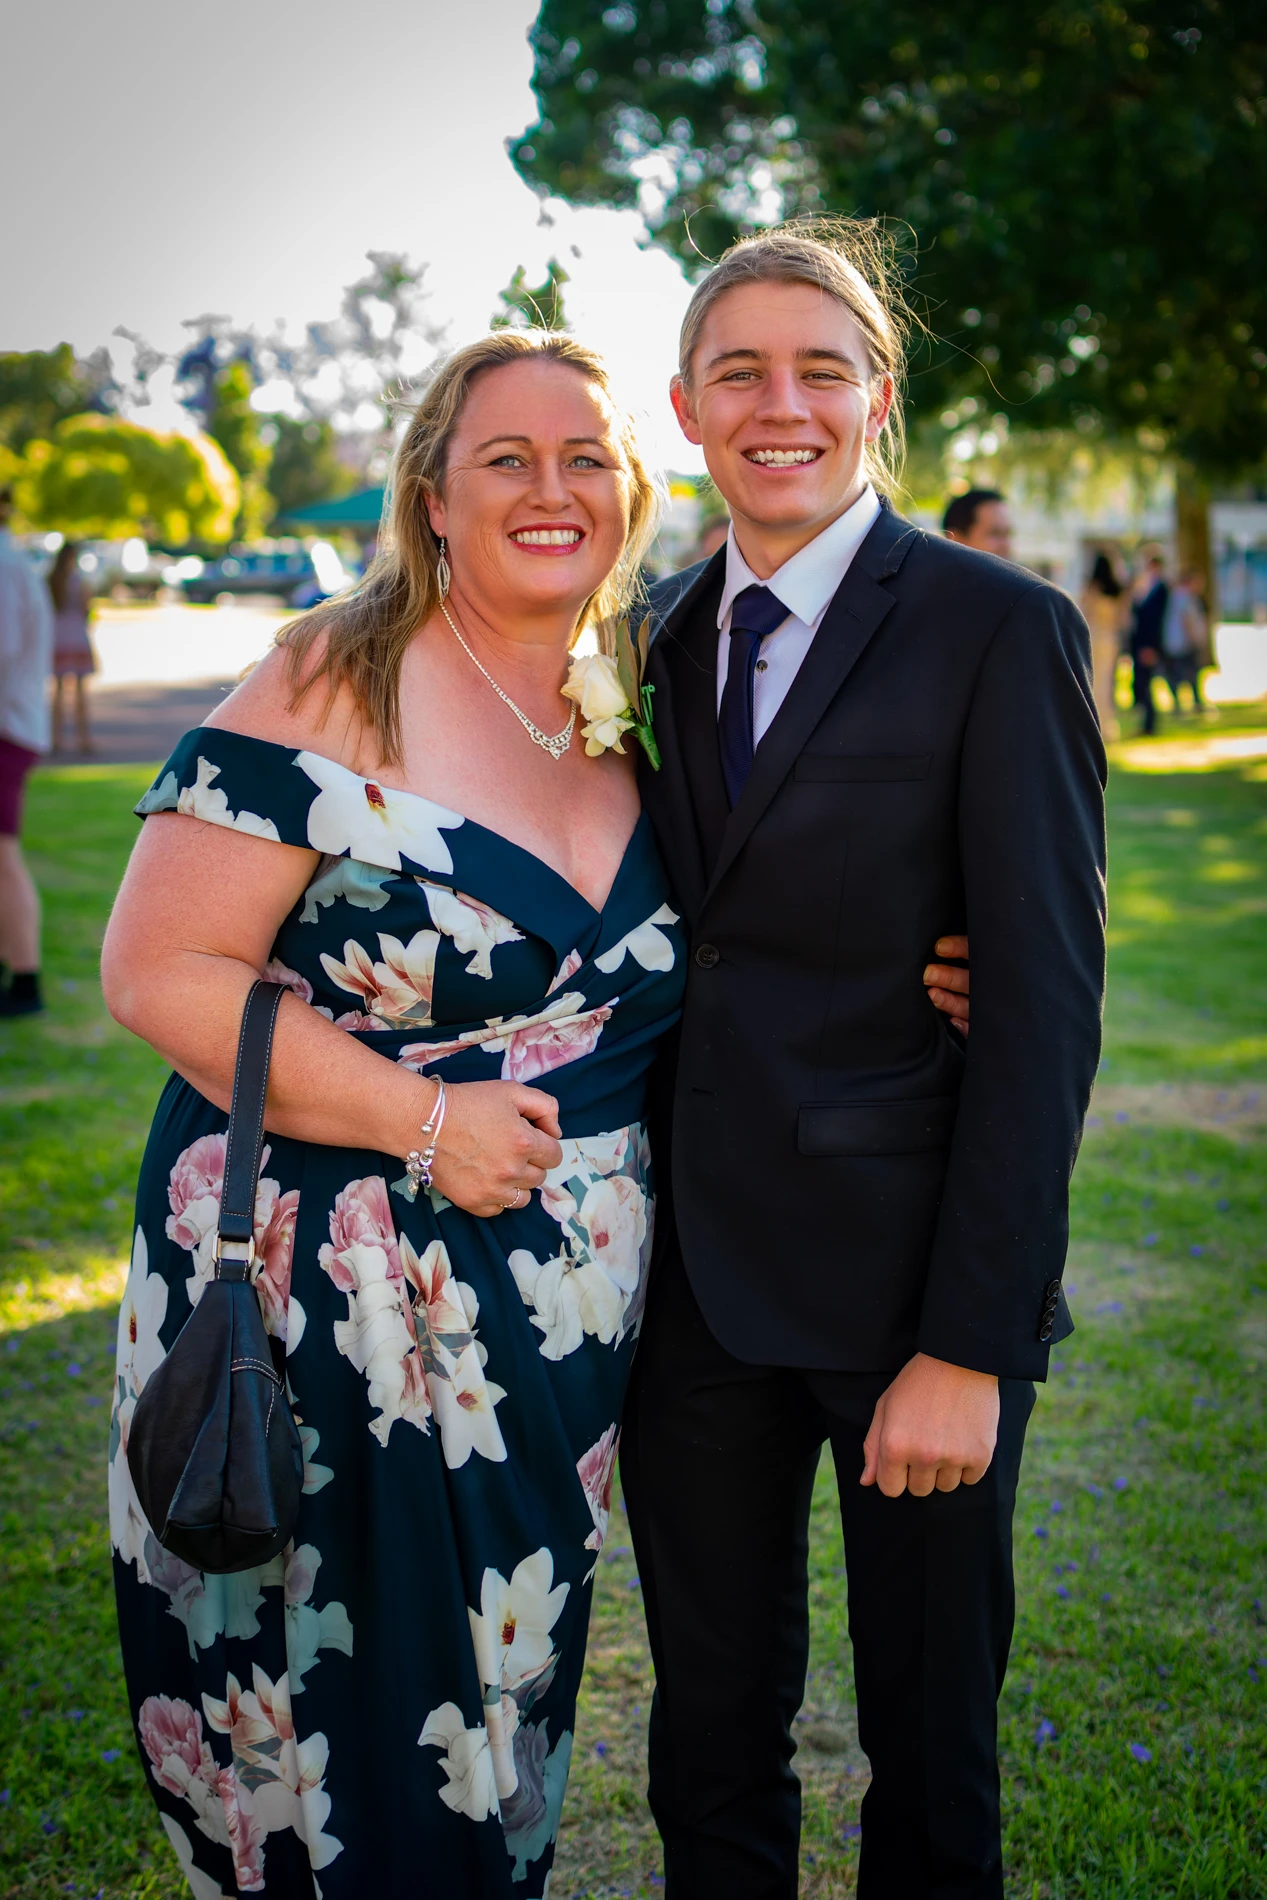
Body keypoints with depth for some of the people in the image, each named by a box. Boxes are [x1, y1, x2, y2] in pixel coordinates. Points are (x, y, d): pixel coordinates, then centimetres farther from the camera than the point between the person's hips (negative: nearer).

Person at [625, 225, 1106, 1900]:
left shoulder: (1000, 630, -9)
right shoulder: (661, 637, 8)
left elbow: (1046, 1004, -13)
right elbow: (669, 954, 11)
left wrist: (969, 1345, -16)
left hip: (909, 1277, -4)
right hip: (695, 1268, 5)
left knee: (928, 1741, 14)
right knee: (711, 1727, 18)